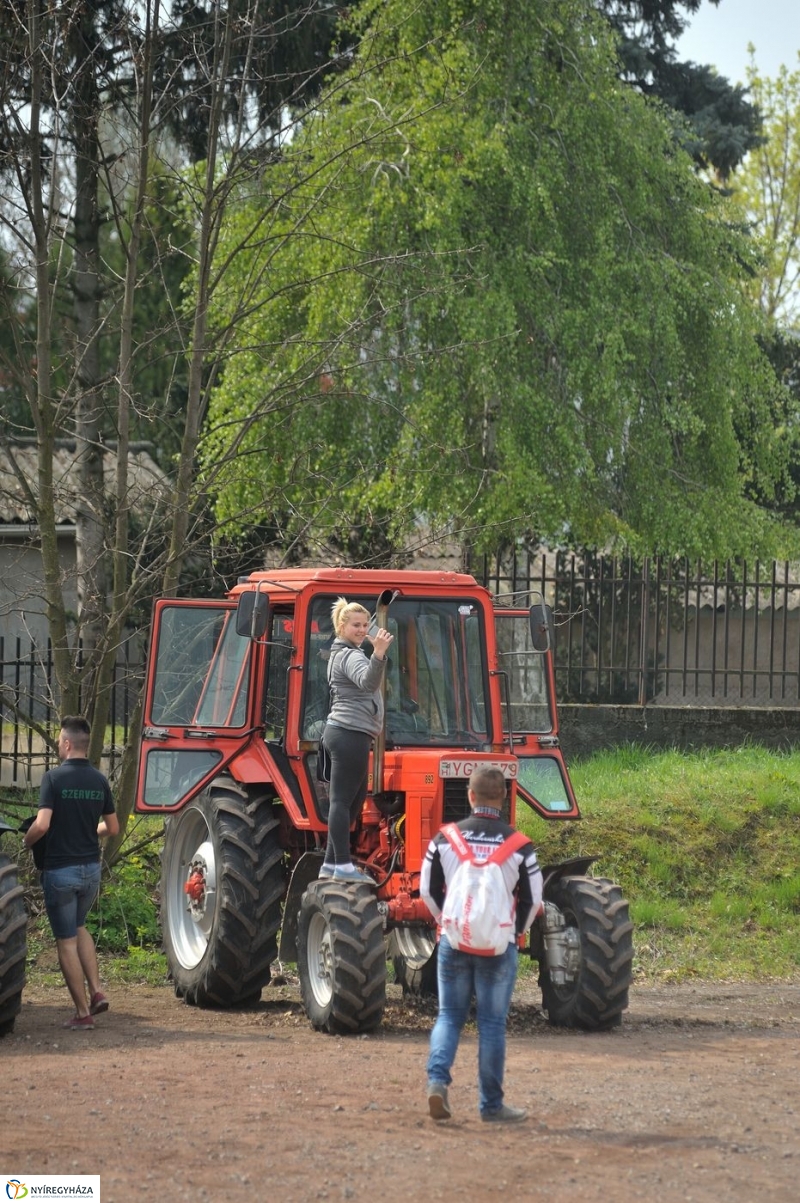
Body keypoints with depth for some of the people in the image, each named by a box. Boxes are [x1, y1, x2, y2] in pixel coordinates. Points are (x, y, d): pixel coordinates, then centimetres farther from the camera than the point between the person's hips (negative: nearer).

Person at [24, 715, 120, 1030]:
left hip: (61, 869, -6)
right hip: (91, 868, 6)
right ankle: (96, 992, 12)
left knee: (66, 941, 3)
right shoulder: (99, 780, 3)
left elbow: (41, 825, -23)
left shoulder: (54, 777, -15)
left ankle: (83, 1012, 3)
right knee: (79, 928, 26)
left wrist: (26, 841, -3)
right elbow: (113, 828, 8)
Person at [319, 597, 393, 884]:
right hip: (351, 733, -11)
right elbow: (368, 681, -34)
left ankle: (331, 864, 15)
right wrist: (379, 655, -46)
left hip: (340, 732, 11)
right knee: (343, 799, -10)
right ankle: (343, 866, -12)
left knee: (355, 798, 13)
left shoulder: (341, 654, 21)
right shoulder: (350, 656, -12)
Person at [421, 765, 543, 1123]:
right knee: (492, 1023, 5)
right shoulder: (519, 846, -7)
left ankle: (437, 1078, -9)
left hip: (453, 942, 1)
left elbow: (428, 891, 4)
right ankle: (491, 1105, 9)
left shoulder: (444, 839, -3)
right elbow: (532, 900, 0)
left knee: (449, 1015, 13)